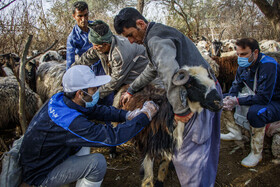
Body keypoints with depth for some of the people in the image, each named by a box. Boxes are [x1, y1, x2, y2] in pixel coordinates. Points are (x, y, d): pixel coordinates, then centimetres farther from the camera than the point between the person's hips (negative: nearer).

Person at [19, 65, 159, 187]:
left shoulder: (59, 99, -10)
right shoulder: (70, 122, -36)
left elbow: (97, 110, 0)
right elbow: (113, 137, -33)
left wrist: (127, 115, -11)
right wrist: (145, 115, -24)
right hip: (40, 175, -8)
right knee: (98, 162, -20)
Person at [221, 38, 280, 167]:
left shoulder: (268, 65, -29)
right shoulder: (244, 65, -4)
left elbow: (264, 97, -34)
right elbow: (236, 85, 6)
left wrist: (237, 101, -33)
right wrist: (230, 98, -16)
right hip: (256, 97, 8)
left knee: (255, 112, -40)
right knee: (223, 99, 3)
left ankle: (257, 153, -19)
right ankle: (236, 133, 14)